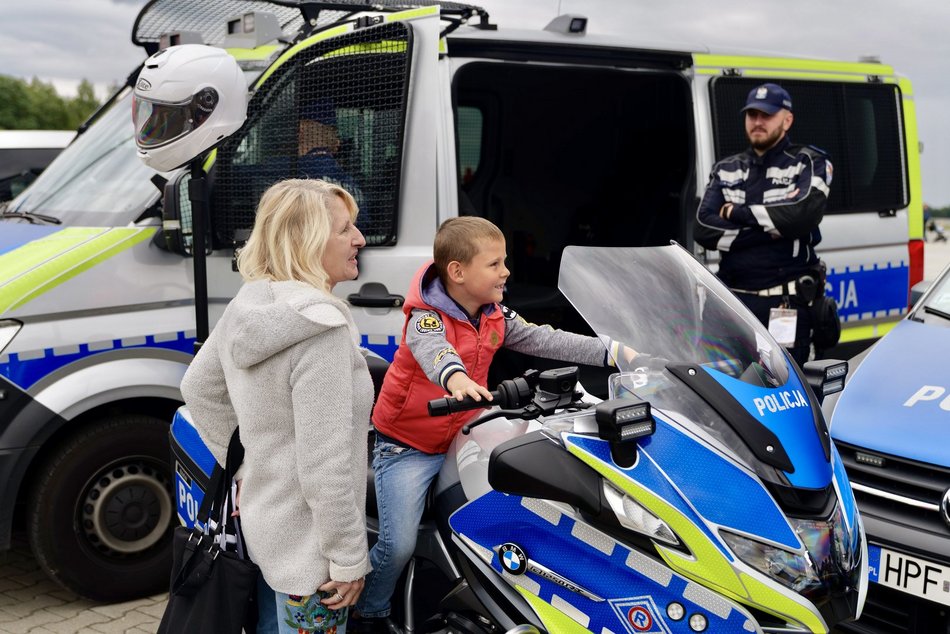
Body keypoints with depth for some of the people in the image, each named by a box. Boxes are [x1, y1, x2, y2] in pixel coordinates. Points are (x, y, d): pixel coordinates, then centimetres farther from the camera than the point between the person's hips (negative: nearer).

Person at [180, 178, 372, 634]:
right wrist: (348, 558, -18)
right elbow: (325, 464, -27)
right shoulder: (319, 326, -27)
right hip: (308, 545, -8)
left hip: (262, 518, 8)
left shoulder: (246, 308, -1)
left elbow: (198, 389, 13)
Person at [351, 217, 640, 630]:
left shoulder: (496, 317, 1)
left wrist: (612, 352, -10)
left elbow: (542, 340, -2)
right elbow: (433, 348, -42)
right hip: (407, 447, -6)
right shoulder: (425, 317, -20)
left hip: (461, 439, 7)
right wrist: (455, 377, -65)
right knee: (399, 546, -12)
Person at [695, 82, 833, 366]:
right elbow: (704, 229, -1)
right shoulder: (726, 169, 14)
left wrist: (738, 213, -9)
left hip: (785, 304, -4)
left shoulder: (809, 163, 4)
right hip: (733, 300, 4)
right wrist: (771, 229, -10)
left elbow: (805, 213, -18)